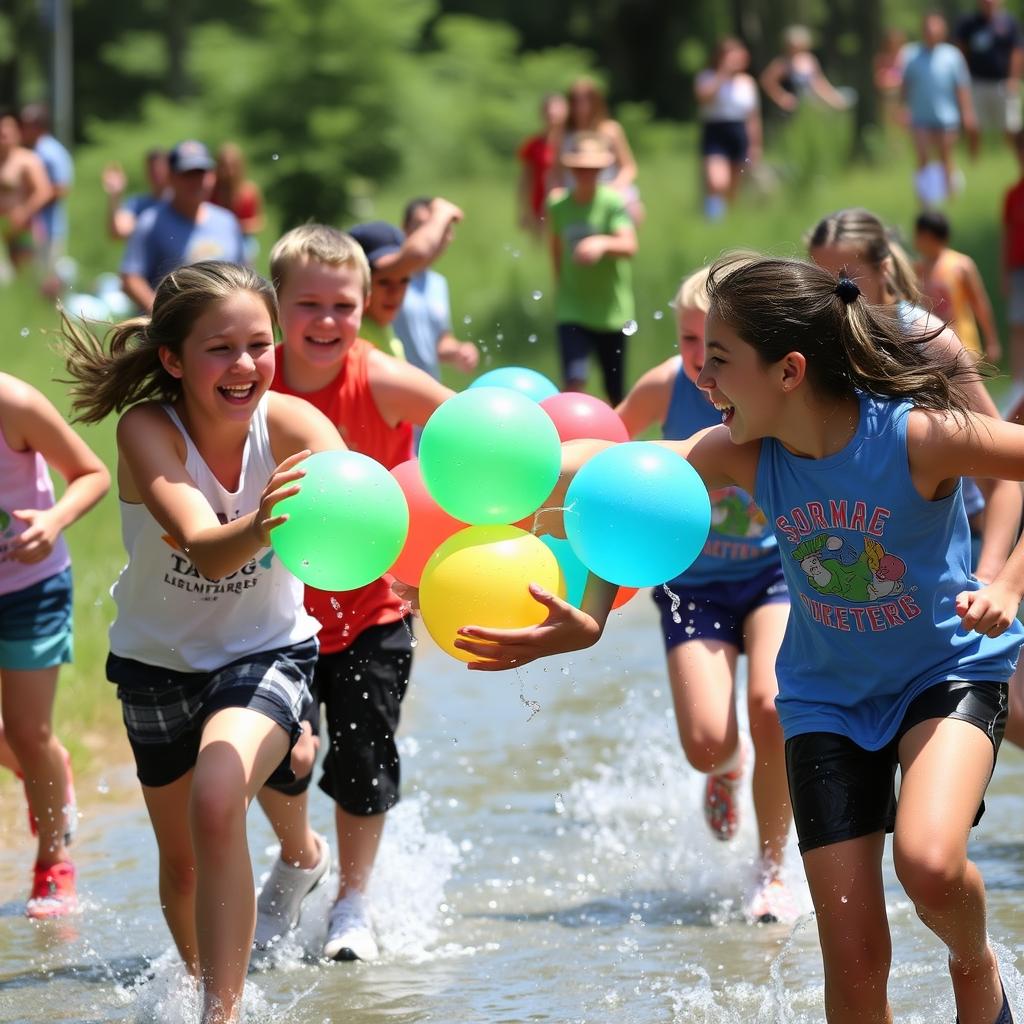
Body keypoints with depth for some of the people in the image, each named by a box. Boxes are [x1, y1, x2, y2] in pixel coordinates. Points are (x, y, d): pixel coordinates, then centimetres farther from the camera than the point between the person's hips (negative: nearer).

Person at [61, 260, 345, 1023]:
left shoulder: (291, 424, -23)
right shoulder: (148, 431, -26)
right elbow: (205, 550, -40)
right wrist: (260, 525, -63)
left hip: (267, 653, -1)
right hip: (161, 662, 1)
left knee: (217, 804, -29)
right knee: (182, 859, 16)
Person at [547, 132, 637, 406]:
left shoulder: (613, 203, -11)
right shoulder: (558, 207, -1)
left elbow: (629, 246, -25)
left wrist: (603, 243, -43)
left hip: (612, 310, -1)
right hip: (573, 312, 1)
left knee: (616, 394, 10)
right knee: (574, 382, -19)